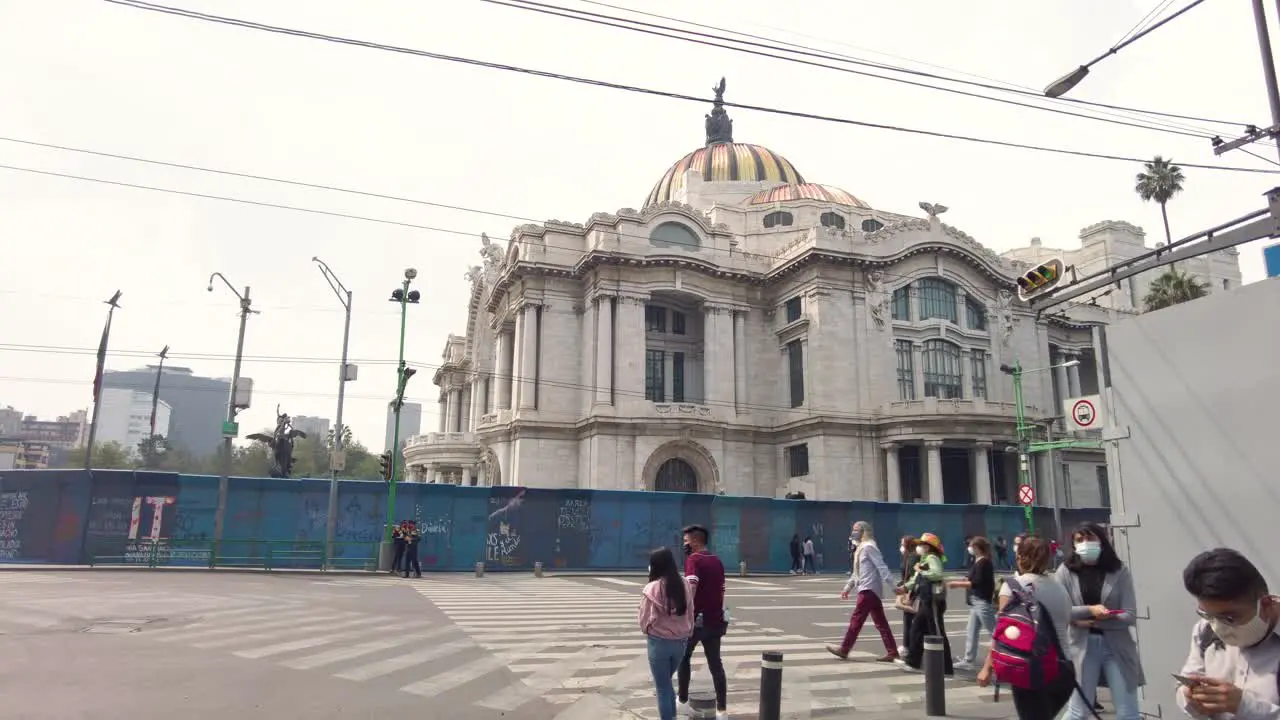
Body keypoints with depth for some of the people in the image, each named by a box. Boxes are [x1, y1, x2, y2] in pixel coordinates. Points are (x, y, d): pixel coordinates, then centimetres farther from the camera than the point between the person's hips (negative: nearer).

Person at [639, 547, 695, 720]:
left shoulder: (651, 589, -18)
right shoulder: (685, 585, -5)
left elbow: (645, 620, -11)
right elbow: (690, 614, 4)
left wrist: (647, 630, 11)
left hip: (659, 642, -5)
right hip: (680, 641, 5)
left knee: (662, 687, 12)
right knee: (667, 683, 25)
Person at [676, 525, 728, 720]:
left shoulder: (693, 559, -12)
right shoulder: (717, 561, 11)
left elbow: (692, 587, -25)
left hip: (696, 620, -6)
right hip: (715, 620, 6)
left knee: (683, 659, 15)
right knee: (716, 664, 9)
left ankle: (683, 702, 22)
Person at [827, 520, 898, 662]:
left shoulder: (869, 547, -13)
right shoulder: (862, 547, 18)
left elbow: (882, 567, -20)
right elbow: (857, 572, 24)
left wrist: (893, 586, -26)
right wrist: (847, 587, 24)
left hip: (868, 589, -10)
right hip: (870, 590, 10)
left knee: (856, 620, -3)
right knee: (880, 622, 8)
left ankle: (844, 650, 4)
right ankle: (892, 652, 8)